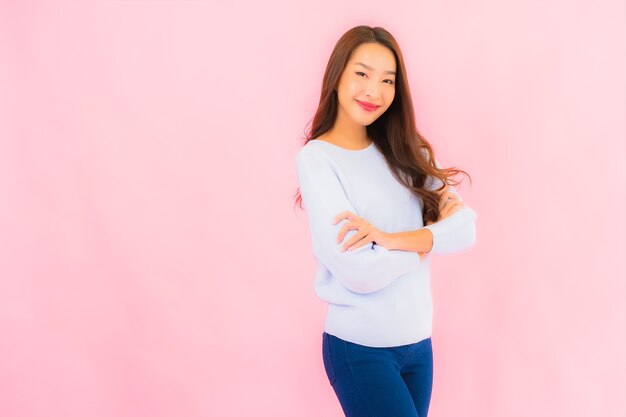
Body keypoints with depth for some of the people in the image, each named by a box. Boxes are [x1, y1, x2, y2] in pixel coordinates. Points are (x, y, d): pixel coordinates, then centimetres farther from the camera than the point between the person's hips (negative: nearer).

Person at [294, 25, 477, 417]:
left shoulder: (405, 153, 6)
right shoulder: (316, 158, -12)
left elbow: (465, 228, -5)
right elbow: (361, 271, -21)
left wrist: (391, 238, -19)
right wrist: (428, 238, -7)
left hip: (418, 340, 5)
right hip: (359, 347, -5)